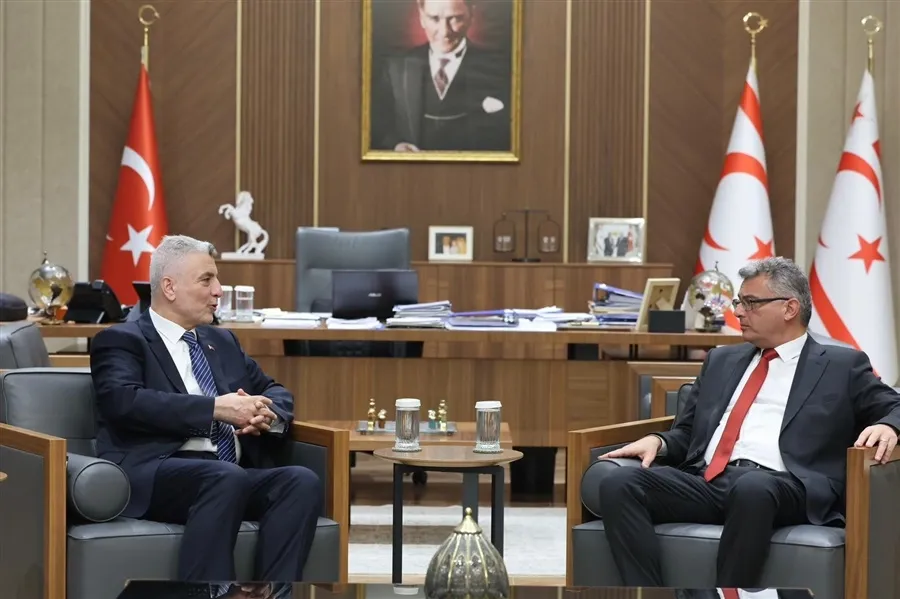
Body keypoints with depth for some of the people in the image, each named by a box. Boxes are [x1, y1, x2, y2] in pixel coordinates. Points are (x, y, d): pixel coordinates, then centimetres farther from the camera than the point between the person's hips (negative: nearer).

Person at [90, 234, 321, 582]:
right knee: (226, 479, -38)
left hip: (234, 473, 6)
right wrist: (216, 408, -18)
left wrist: (266, 413, 0)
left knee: (302, 482, -24)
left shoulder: (223, 341, 28)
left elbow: (276, 393, 26)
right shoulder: (120, 341, 6)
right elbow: (125, 401, -12)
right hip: (156, 474, -6)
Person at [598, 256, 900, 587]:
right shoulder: (722, 360, 28)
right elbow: (687, 432, 27)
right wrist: (659, 441, 4)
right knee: (618, 484, -23)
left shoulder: (841, 365, 16)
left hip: (781, 487, -4)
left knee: (752, 487, -41)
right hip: (706, 481, 5)